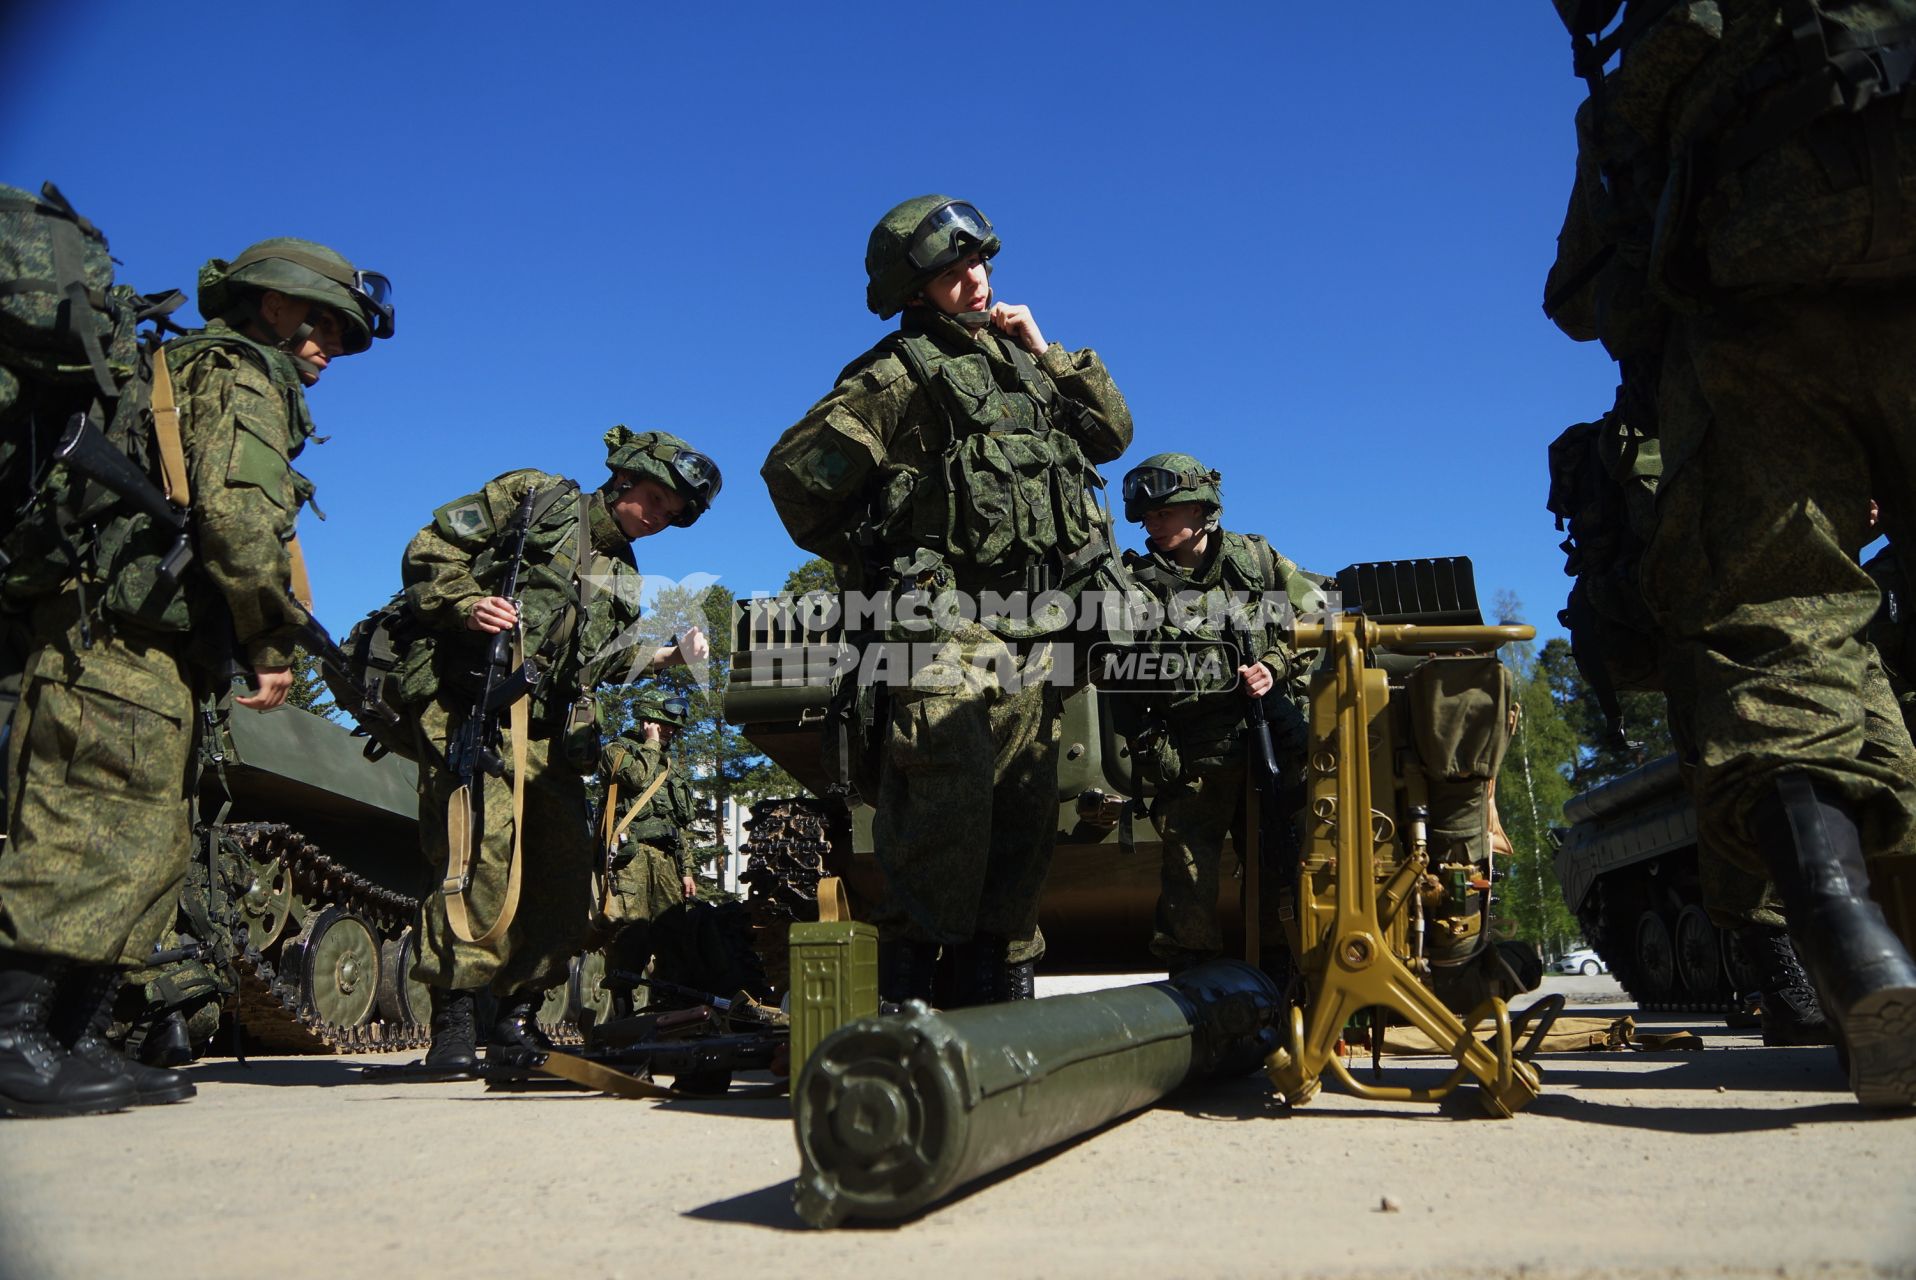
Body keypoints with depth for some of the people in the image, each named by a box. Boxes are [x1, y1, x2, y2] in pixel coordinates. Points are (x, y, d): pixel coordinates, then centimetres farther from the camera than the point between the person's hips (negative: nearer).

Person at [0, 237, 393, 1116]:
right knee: (101, 836, -12)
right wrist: (273, 645, -12)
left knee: (148, 849, 9)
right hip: (122, 645, -10)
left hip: (134, 650, 10)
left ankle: (75, 1044, 11)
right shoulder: (241, 375, 0)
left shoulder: (187, 373, 30)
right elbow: (237, 516, -17)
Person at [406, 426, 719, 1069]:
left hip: (551, 739, 7)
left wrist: (668, 657, 1)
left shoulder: (623, 580, 23)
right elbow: (430, 550, 0)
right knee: (484, 859, -19)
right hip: (476, 714, -7)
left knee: (566, 881, 4)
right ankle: (453, 1021, -9)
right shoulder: (535, 498, 5)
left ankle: (517, 1021, 16)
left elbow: (600, 663, 13)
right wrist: (466, 604, -17)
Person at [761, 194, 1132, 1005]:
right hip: (945, 631, -7)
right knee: (942, 823, -12)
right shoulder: (899, 373, -1)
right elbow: (796, 469, -6)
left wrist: (1045, 353, 12)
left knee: (1023, 821, 9)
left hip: (1034, 639, 7)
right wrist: (868, 561, 0)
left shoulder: (1016, 360, 21)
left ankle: (1001, 988, 20)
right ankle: (909, 1000, -2)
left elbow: (1111, 434, 22)